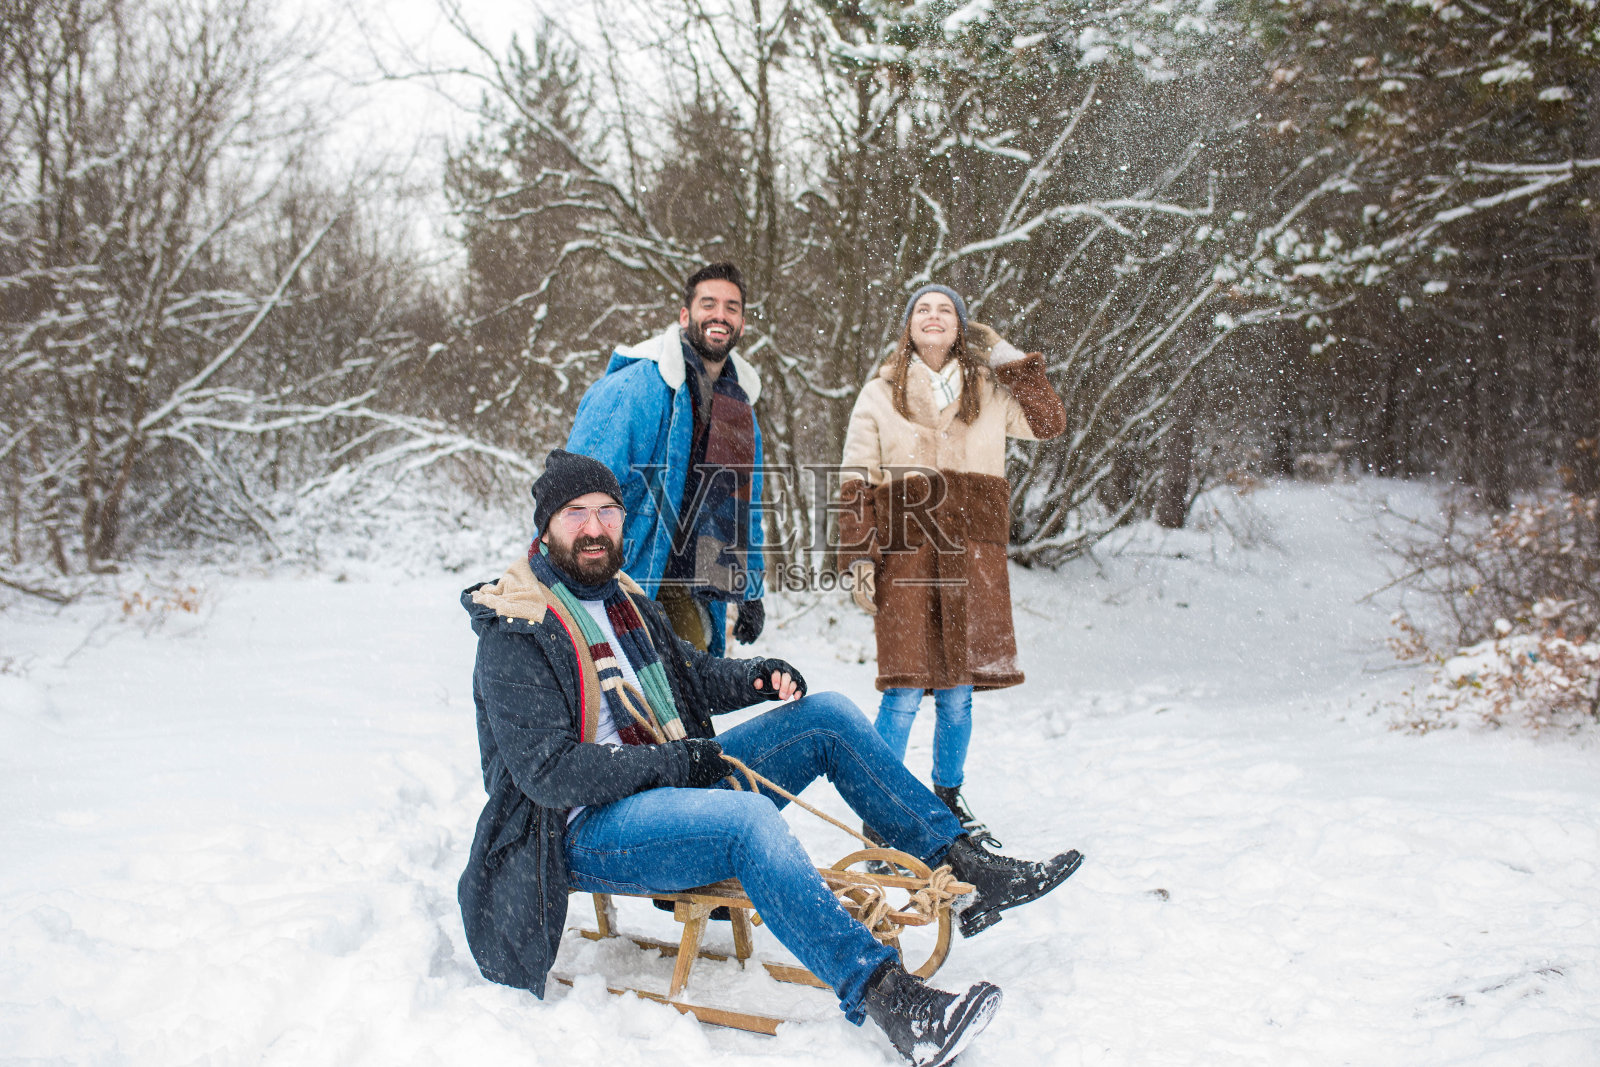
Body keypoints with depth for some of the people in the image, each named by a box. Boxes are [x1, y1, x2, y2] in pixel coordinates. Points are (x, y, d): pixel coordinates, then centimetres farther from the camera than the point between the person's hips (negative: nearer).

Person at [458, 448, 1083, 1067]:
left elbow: (689, 673, 23)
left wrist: (757, 678, 2)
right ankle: (880, 994, -39)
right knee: (750, 819, -36)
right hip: (586, 831, -9)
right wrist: (676, 763, -19)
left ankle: (961, 867, 1)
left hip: (670, 781, 9)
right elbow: (549, 772, -21)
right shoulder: (516, 636, -14)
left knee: (827, 715, 0)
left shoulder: (619, 597, 12)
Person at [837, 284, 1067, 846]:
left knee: (958, 690, 7)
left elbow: (1049, 422, 12)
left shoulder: (990, 390, 15)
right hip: (904, 552, -2)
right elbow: (857, 484, 4)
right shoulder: (879, 394, 8)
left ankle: (949, 799, 23)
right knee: (905, 692, -7)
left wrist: (1011, 359, 10)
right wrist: (858, 556, -5)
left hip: (973, 553, 3)